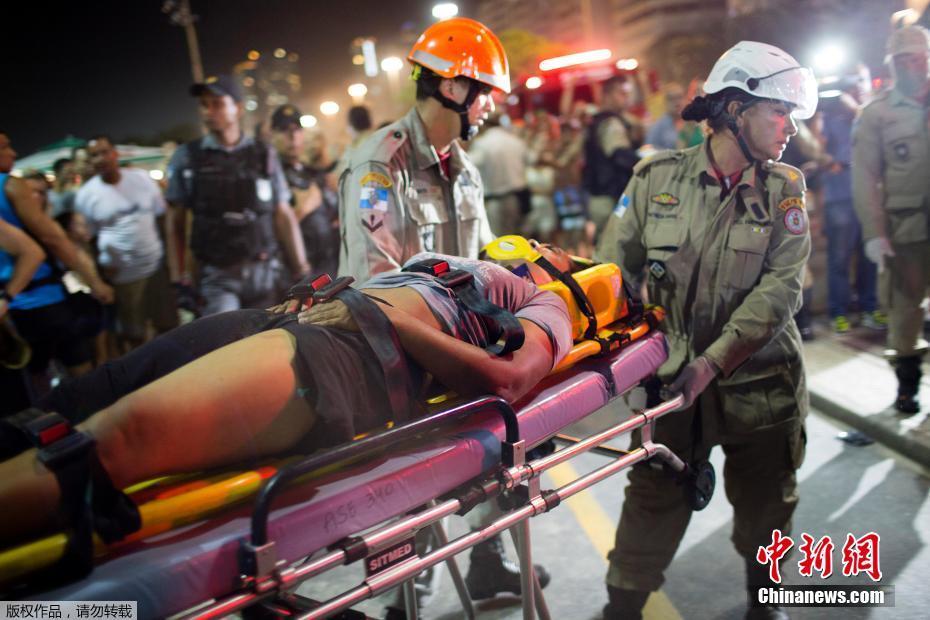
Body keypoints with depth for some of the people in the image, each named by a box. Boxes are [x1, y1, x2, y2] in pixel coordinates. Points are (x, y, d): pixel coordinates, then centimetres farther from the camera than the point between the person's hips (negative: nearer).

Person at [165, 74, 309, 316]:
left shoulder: (263, 155, 4)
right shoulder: (186, 158, 2)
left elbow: (284, 216, 6)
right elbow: (175, 222, 4)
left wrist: (302, 271, 2)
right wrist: (179, 278, -2)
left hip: (264, 273, 2)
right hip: (217, 276, -2)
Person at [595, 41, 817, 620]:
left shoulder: (784, 191, -3)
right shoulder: (658, 177, -4)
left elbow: (780, 290, -13)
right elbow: (614, 269, 1)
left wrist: (713, 361, -23)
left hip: (760, 382, 1)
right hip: (673, 378, -1)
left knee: (765, 502, 17)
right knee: (654, 499, 8)